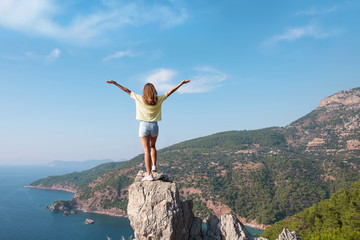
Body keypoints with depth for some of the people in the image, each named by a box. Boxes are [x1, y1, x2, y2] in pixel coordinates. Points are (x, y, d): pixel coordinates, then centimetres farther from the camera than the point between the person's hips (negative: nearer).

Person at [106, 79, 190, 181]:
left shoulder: (139, 99, -4)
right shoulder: (158, 99, 0)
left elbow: (126, 90, 3)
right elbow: (170, 92, 8)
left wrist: (115, 83, 11)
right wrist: (181, 84, 17)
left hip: (144, 126, -2)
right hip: (154, 126, 2)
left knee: (147, 150, -3)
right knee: (152, 146, 27)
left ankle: (149, 174, -4)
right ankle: (154, 165, 23)